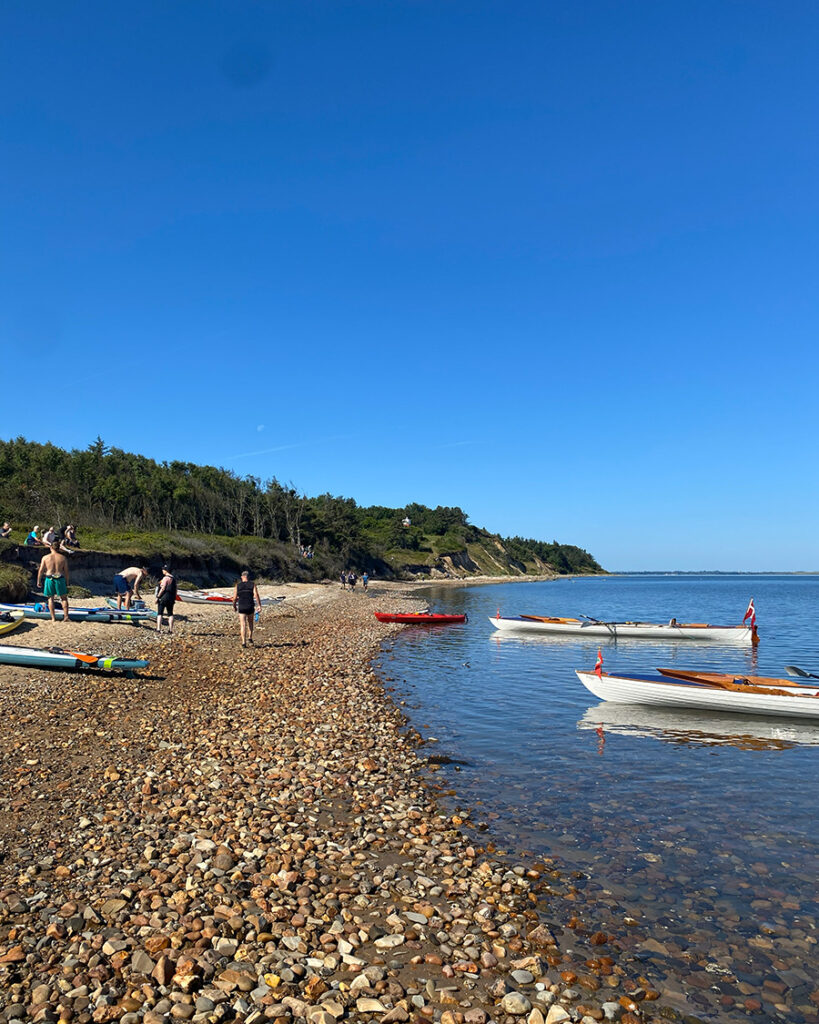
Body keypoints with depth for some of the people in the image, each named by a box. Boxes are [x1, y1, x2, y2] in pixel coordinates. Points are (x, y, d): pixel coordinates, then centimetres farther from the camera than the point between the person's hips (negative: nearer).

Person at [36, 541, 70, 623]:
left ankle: (53, 618, 6)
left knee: (50, 598, 9)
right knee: (64, 598, 9)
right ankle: (66, 615, -1)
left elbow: (41, 570, 2)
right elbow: (66, 571, 3)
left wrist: (38, 581, 12)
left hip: (49, 579, 0)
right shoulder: (62, 557, 1)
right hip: (60, 579, 0)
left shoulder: (45, 557, 0)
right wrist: (67, 582, 13)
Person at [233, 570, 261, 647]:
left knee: (243, 625, -1)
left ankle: (244, 642, -10)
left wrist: (234, 606, 19)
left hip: (241, 608, 0)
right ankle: (250, 638, 21)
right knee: (250, 622, 24)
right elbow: (256, 595, -12)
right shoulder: (253, 585, 1)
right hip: (250, 607, 0)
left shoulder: (238, 585, 3)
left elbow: (235, 598, 4)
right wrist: (259, 605, -13)